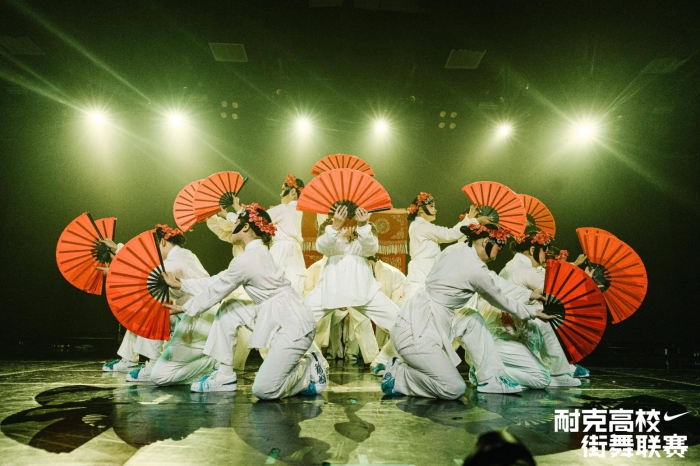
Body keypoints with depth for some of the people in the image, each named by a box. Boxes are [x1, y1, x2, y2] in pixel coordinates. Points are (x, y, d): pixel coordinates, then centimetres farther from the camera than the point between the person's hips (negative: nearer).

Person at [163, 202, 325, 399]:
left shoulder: (247, 259, -16)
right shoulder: (258, 253, 12)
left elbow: (215, 291, -5)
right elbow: (218, 281, 17)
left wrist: (184, 308, 11)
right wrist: (180, 284, 23)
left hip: (293, 325, -10)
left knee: (263, 390, -12)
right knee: (228, 309, 7)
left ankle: (309, 371, 8)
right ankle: (225, 376, 12)